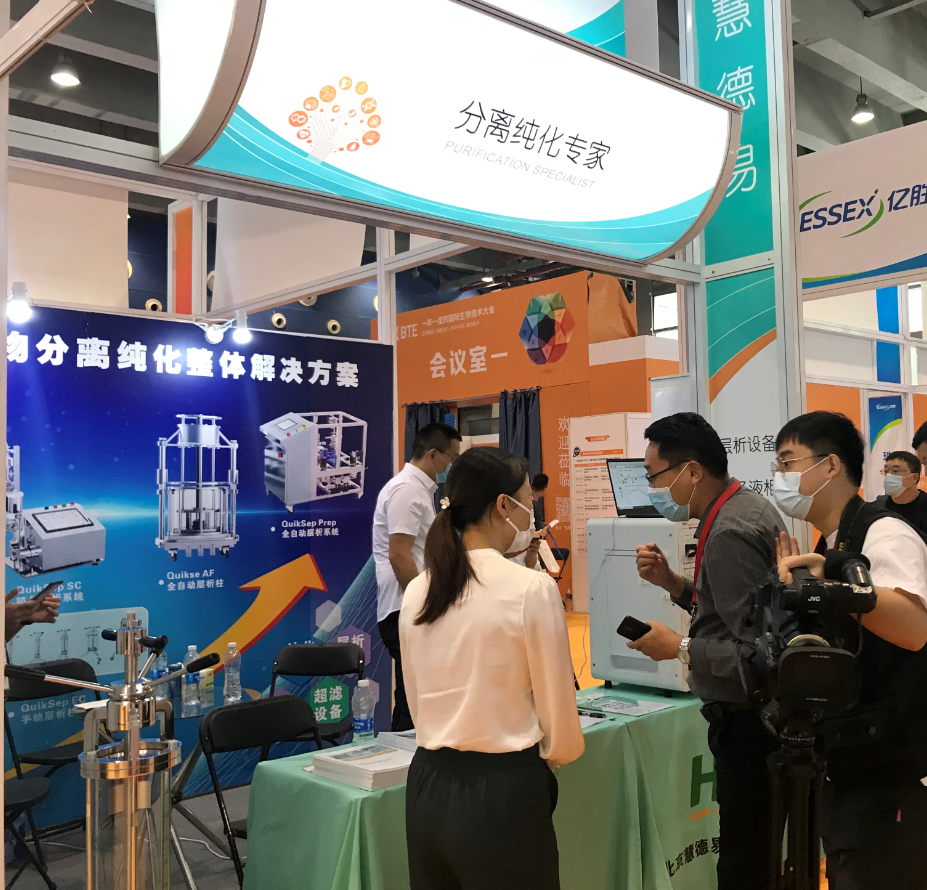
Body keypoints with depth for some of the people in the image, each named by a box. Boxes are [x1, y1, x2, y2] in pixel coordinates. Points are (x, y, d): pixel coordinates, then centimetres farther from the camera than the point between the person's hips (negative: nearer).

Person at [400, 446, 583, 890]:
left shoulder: (416, 591, 1)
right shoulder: (532, 588, -16)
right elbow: (559, 717, -8)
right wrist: (548, 755, 13)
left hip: (429, 786, 6)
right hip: (503, 791, -6)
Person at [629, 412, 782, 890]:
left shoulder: (730, 534, -22)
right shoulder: (748, 507, 8)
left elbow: (755, 655, -25)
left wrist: (681, 648, -16)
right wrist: (673, 582, 5)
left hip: (747, 721, -10)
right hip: (766, 711, 10)